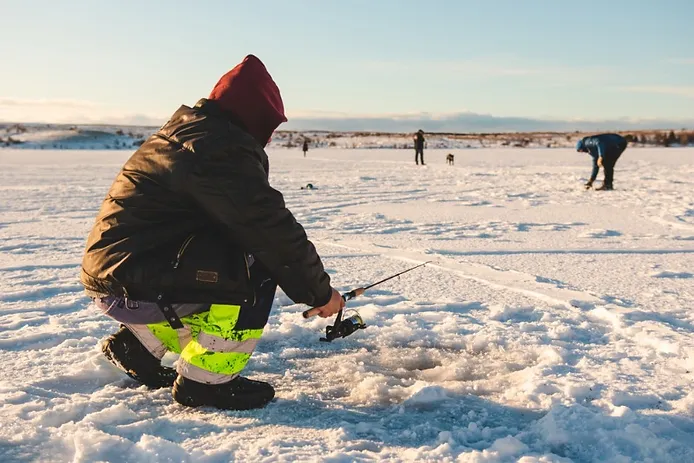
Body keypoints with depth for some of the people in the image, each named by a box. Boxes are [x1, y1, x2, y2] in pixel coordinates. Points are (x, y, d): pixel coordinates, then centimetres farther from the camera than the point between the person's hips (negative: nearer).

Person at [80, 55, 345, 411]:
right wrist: (319, 291, -5)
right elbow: (271, 229, -19)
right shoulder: (221, 148, -17)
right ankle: (203, 381, -4)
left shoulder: (185, 133, 17)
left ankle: (138, 344, 23)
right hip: (129, 285, -10)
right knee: (256, 271, -15)